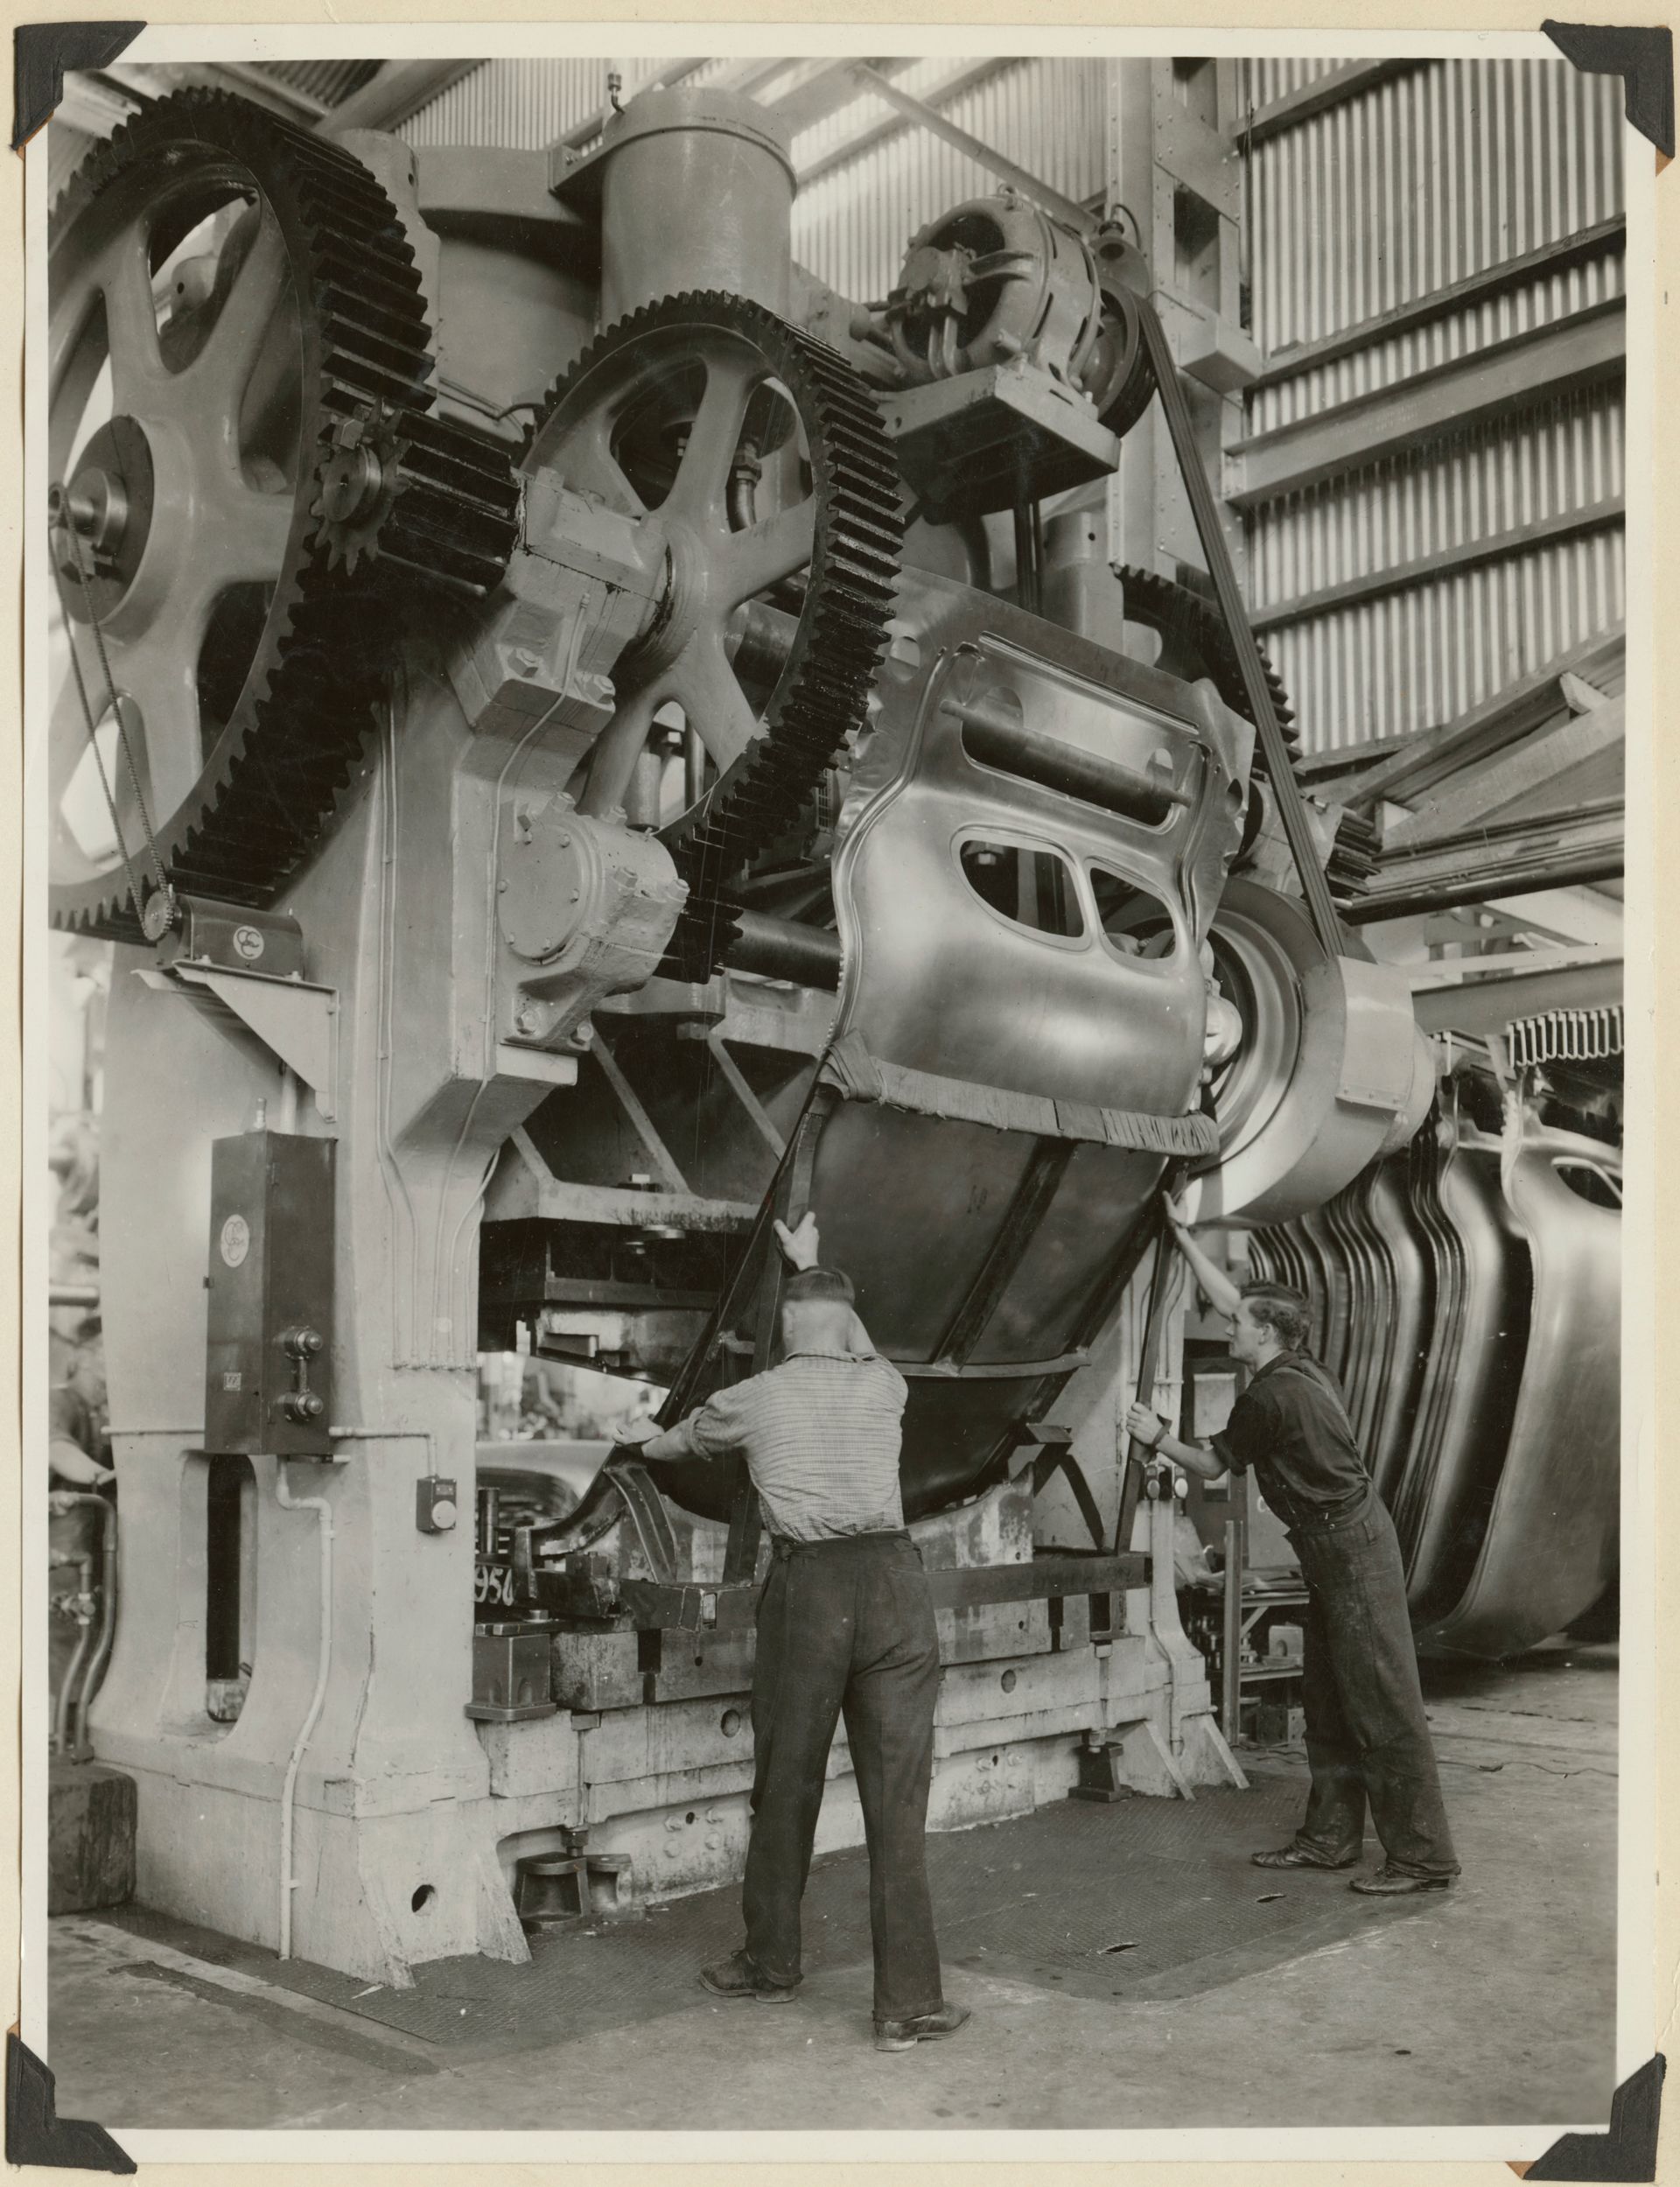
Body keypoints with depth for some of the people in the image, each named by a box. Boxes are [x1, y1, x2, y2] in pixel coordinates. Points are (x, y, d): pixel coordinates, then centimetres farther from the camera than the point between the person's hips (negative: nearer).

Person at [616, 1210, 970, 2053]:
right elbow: (854, 1345, 36)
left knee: (786, 1789, 14)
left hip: (808, 1587, -1)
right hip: (893, 1580, 1)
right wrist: (814, 1269, 49)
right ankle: (908, 2004, 6)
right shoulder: (883, 1388, 10)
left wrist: (645, 1440, 54)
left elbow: (677, 1442, 31)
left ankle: (771, 1964, 31)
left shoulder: (751, 1399, 8)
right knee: (897, 1800, 3)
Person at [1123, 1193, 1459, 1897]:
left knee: (1383, 1706, -7)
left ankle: (1424, 1857, -3)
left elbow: (1210, 1466, -4)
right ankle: (1329, 1837, 20)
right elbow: (1231, 1298, 20)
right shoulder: (1299, 1368, 8)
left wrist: (1157, 1437, 9)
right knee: (1328, 1702, 13)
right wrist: (1184, 1235, 25)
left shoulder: (1270, 1396, -18)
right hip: (1337, 1549, 10)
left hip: (1351, 1548, -10)